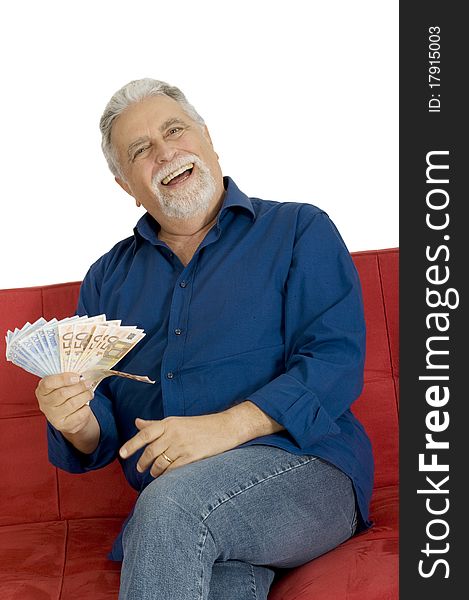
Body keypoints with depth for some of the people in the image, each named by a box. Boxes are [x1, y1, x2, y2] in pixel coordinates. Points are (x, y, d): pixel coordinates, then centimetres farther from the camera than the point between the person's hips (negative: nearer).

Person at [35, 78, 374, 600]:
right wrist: (78, 425, -9)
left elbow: (338, 359, -6)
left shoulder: (299, 230, 9)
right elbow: (100, 435, 16)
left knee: (172, 503, -33)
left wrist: (227, 425, -19)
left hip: (302, 466, -1)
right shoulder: (108, 277, 20)